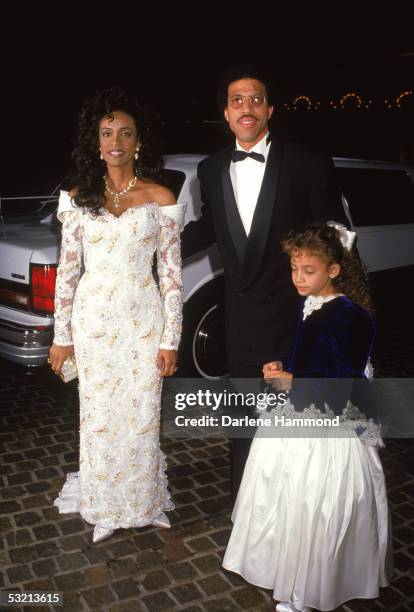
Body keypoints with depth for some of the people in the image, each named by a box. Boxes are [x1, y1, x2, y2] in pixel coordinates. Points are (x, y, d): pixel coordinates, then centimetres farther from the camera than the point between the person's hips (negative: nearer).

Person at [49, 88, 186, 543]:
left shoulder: (160, 198, -2)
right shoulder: (79, 198, 3)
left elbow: (172, 273, -3)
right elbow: (67, 271, 5)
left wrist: (170, 339, -5)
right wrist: (61, 335, 4)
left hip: (143, 321, -1)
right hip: (93, 321, 2)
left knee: (141, 416, 7)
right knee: (99, 416, 10)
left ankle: (141, 502, 31)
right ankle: (104, 504, 32)